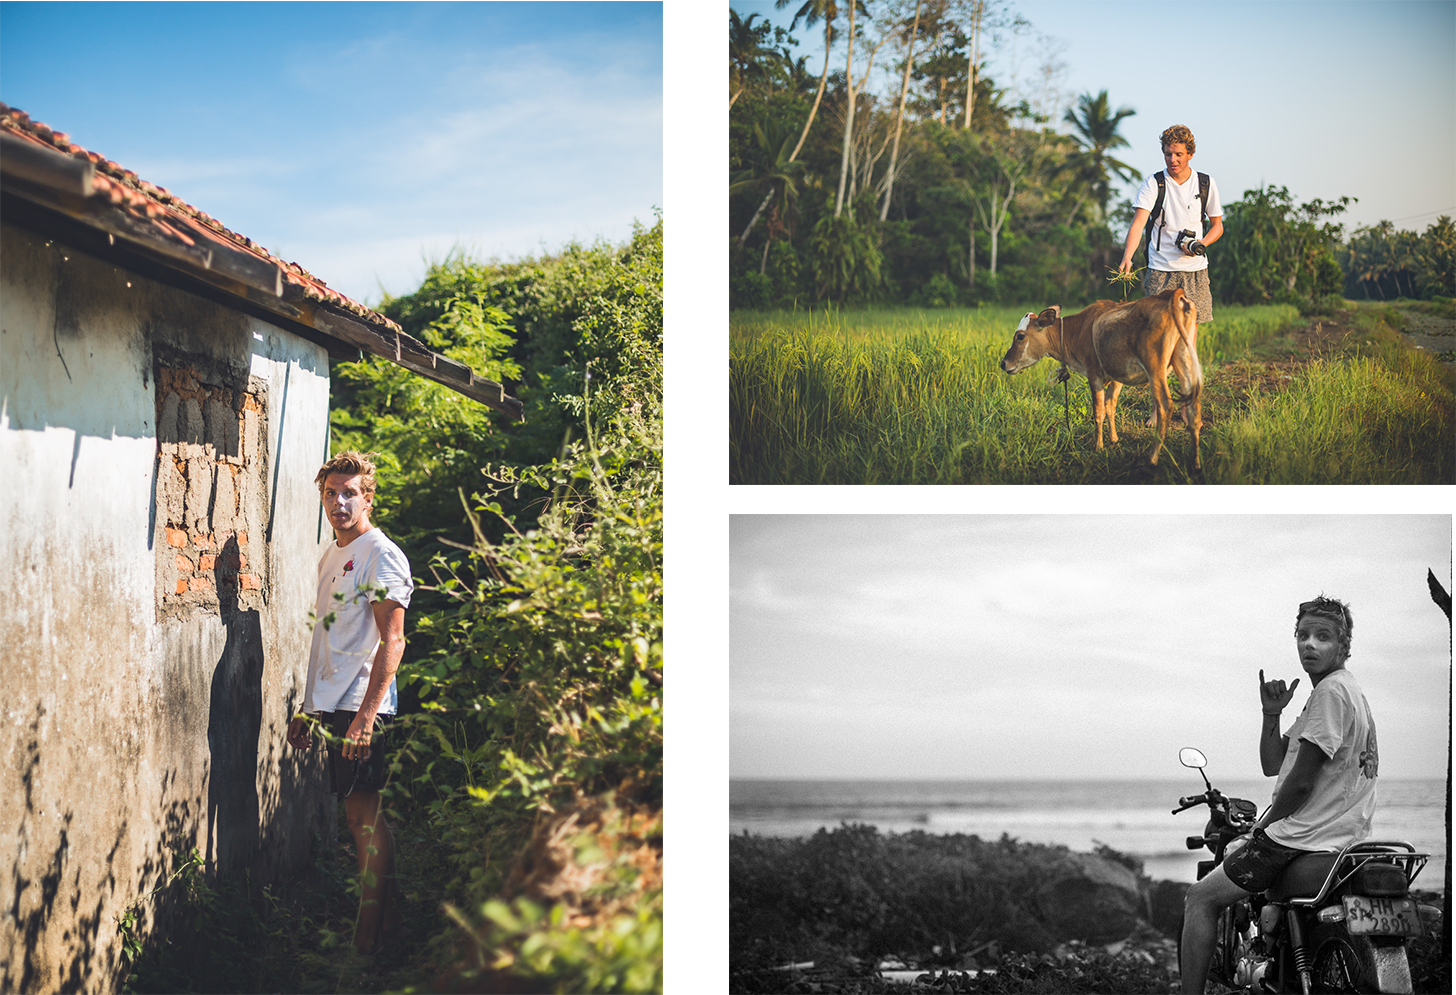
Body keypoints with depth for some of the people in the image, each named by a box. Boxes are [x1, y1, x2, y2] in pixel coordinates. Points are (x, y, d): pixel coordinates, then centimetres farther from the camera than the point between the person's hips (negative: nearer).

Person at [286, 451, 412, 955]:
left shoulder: (381, 555, -8)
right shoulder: (331, 556, 19)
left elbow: (392, 640, -15)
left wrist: (366, 714, -21)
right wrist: (309, 709, 22)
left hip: (363, 706, -9)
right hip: (332, 705, 9)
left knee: (365, 811, -8)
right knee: (356, 813, 10)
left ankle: (370, 933, -5)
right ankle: (386, 910, 16)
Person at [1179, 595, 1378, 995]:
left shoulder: (1332, 691, -15)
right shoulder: (1347, 690, 17)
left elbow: (1301, 782, -19)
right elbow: (1273, 765, 17)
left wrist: (1264, 825, -4)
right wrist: (1271, 713, 1)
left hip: (1305, 837, -11)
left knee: (1201, 898, -6)